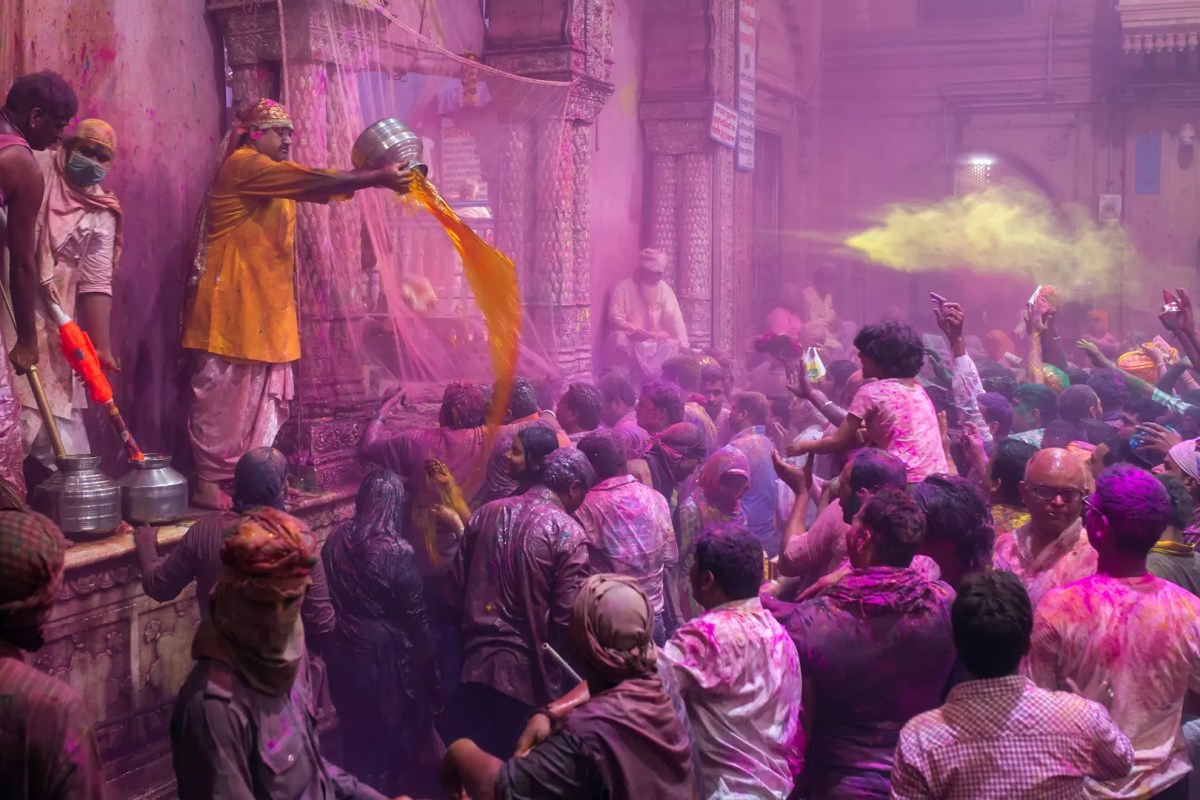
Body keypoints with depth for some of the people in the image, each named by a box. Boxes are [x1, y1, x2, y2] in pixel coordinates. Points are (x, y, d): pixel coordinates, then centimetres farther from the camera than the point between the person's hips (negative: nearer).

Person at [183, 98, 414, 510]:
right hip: (233, 301, -9)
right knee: (224, 393, -6)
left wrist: (380, 176, -5)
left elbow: (326, 183, 10)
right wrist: (377, 178, -23)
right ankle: (208, 483, -1)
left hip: (268, 305, 9)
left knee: (266, 395, 8)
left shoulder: (277, 174, 22)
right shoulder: (243, 165, -9)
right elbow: (314, 182, -20)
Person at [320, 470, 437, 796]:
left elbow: (329, 596, 4)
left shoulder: (336, 540, -6)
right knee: (390, 728, 17)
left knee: (355, 726, 22)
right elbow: (415, 614, -14)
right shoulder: (396, 551, -21)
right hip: (384, 652, -5)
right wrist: (427, 654, 0)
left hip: (343, 648, 5)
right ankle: (384, 788, 30)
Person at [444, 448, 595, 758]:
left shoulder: (487, 512, 5)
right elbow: (567, 616, -15)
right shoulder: (568, 532, -11)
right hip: (528, 672, -4)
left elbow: (457, 586, 8)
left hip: (475, 663, 5)